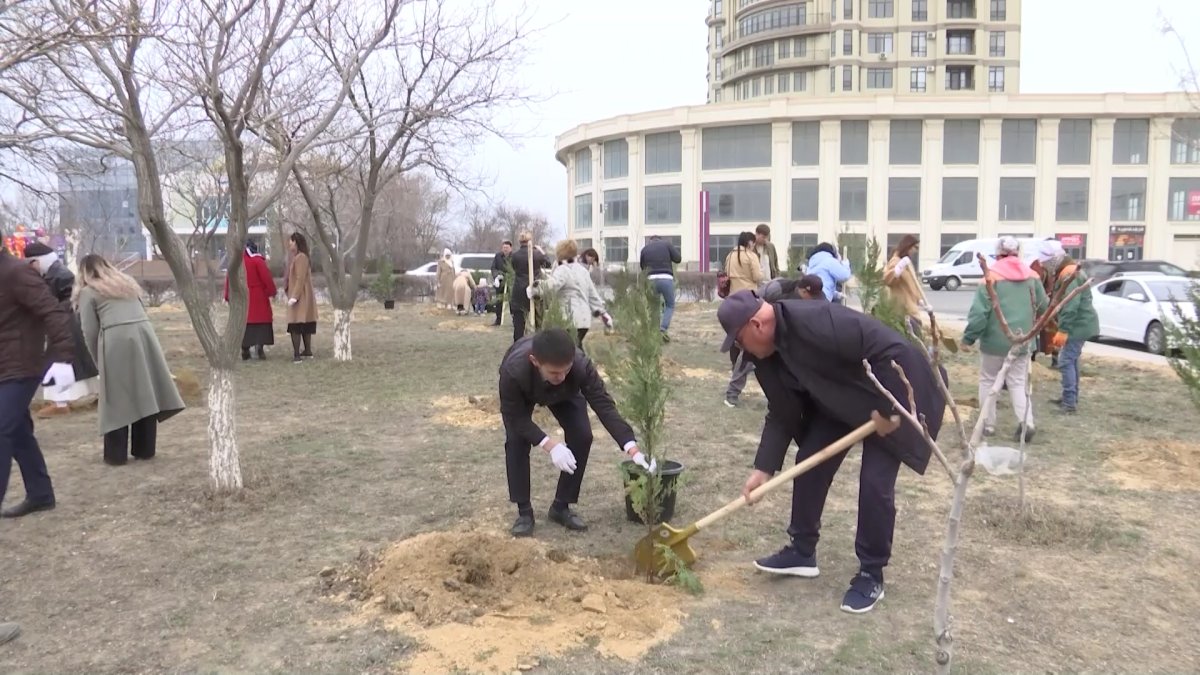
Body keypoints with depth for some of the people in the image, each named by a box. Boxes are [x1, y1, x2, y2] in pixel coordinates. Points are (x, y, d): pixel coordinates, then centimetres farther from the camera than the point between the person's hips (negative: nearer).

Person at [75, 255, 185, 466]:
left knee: (117, 400, 3)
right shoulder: (128, 283, 27)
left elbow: (90, 332, 5)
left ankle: (116, 455, 8)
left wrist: (99, 359, 16)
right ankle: (145, 450, 15)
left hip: (116, 340, -5)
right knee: (145, 394, 10)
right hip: (143, 334, 5)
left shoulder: (88, 292, 11)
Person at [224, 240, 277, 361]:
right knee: (261, 321, 1)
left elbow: (229, 279, 7)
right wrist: (272, 291, -1)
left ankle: (245, 352, 9)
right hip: (258, 297, -4)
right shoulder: (257, 260, -8)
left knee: (244, 322, 9)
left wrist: (228, 296, 14)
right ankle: (260, 346, -13)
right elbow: (266, 277, -11)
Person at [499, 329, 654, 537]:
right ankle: (524, 511, -4)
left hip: (565, 394, 2)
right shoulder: (513, 370, -46)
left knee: (582, 437, -15)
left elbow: (604, 405, -39)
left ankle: (561, 507, 3)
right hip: (523, 394, -1)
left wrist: (632, 449, -47)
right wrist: (549, 444, -43)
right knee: (516, 441, -21)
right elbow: (514, 417, -32)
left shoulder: (581, 366, -43)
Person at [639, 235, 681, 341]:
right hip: (666, 279, -2)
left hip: (652, 280, 2)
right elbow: (678, 259, 6)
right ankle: (663, 329, -7)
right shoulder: (667, 243, 8)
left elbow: (642, 267, 21)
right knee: (670, 306, 13)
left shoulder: (645, 248, 15)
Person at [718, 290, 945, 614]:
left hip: (893, 396, -8)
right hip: (837, 403, 8)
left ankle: (871, 575, 6)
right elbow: (781, 415, -1)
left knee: (875, 483, -11)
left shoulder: (816, 322, -37)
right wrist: (764, 468, -5)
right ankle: (802, 551, 20)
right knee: (809, 465, 3)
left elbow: (893, 348, -37)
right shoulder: (767, 355, -8)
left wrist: (888, 409, -30)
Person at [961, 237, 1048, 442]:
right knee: (1018, 382, 11)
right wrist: (1031, 329, 30)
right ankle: (1026, 422, -7)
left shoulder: (992, 275, -10)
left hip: (994, 339, -3)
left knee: (988, 381, 12)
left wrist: (969, 337, -8)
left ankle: (988, 424, 13)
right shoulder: (1032, 276, 4)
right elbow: (1043, 307, 12)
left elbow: (979, 311, -15)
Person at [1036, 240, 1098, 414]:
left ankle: (1070, 403, -8)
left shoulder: (1069, 274, -21)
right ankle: (1071, 397, 26)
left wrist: (1063, 331, -28)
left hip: (1078, 325, -11)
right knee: (1072, 360, 17)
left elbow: (1071, 306, -28)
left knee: (1066, 362, -9)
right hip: (1079, 324, 11)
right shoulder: (1067, 271, 13)